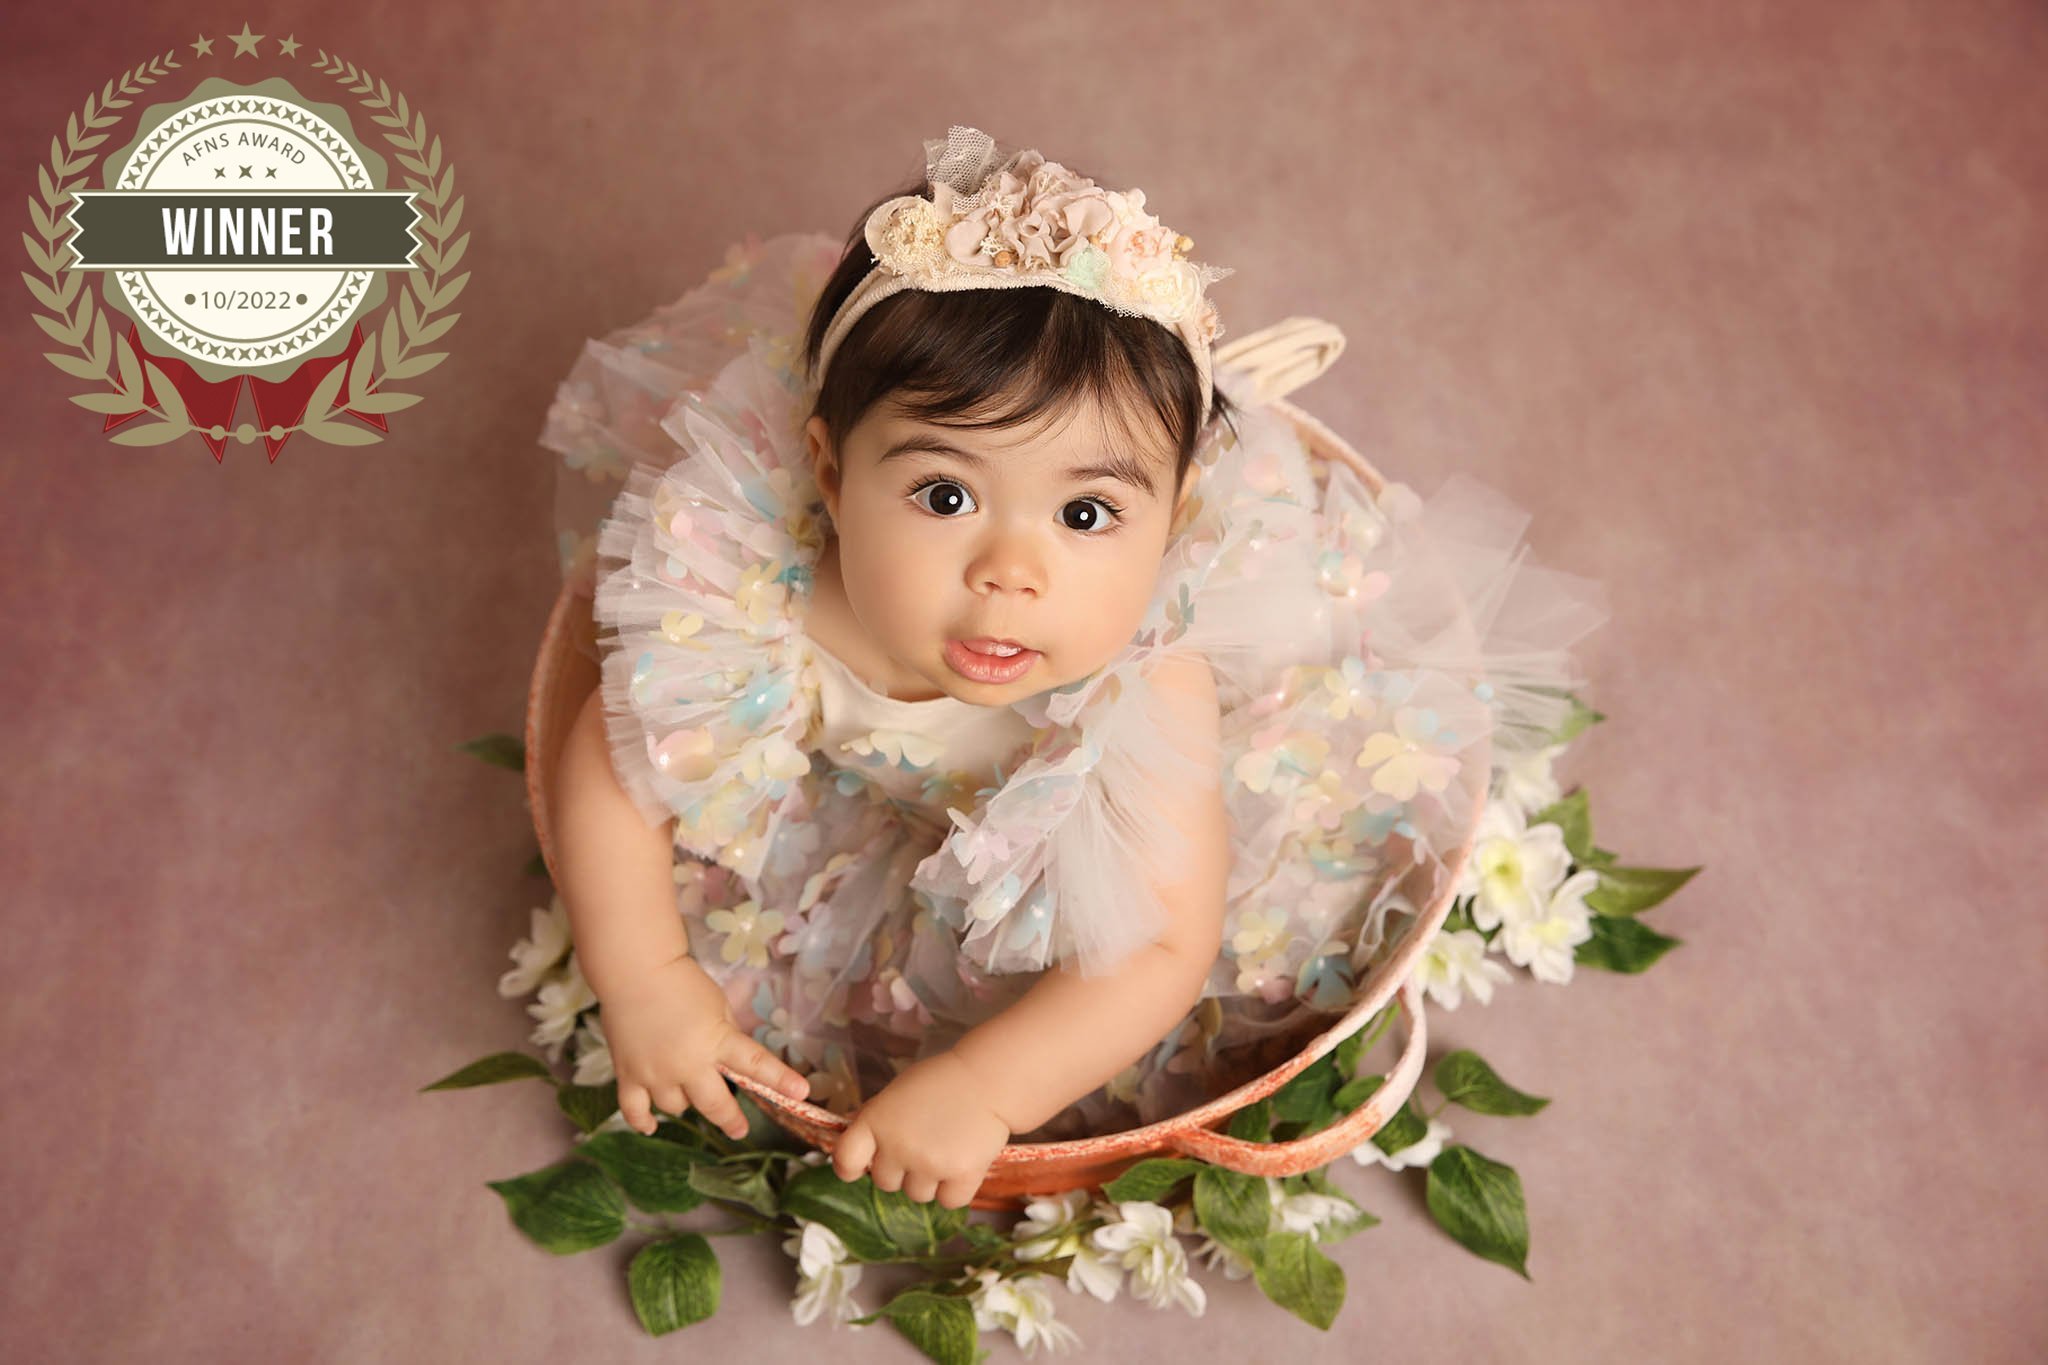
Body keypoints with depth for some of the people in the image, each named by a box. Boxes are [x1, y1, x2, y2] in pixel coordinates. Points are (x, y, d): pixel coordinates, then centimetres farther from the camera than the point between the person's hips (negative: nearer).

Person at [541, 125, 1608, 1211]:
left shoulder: (1150, 687, -42)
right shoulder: (762, 612, -39)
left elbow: (1165, 944, -35)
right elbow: (611, 765, -22)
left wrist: (980, 1089, -41)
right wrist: (645, 986, -25)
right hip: (850, 836, 2)